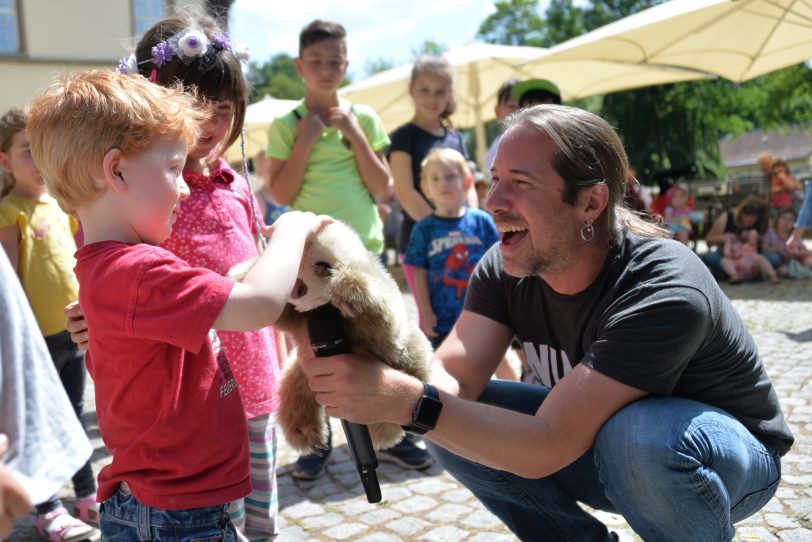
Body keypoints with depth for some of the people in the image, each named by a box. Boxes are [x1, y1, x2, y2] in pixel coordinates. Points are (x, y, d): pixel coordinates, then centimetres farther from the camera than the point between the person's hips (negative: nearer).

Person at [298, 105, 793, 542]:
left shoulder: (664, 294, -34)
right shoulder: (504, 269, -14)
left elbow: (547, 446, -37)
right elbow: (452, 379, -23)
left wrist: (408, 403, -47)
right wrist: (372, 364, -42)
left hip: (732, 459, -5)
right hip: (596, 435, 5)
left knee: (642, 435, -39)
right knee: (451, 420, -13)